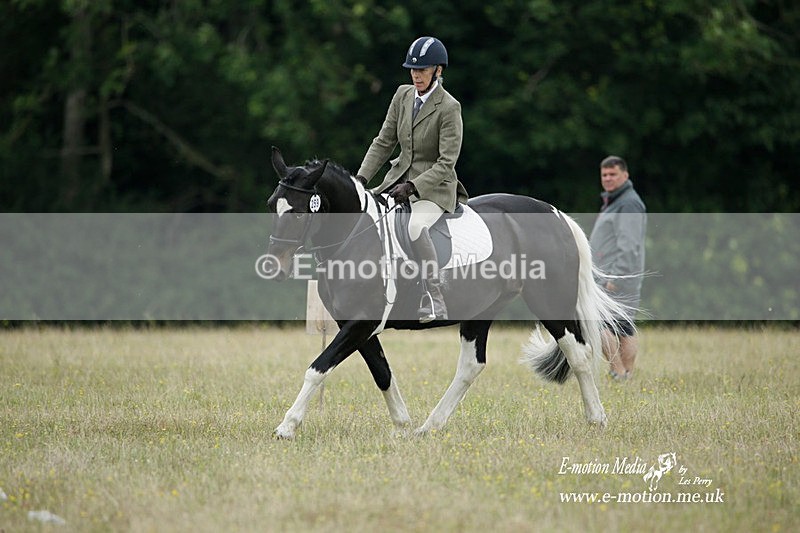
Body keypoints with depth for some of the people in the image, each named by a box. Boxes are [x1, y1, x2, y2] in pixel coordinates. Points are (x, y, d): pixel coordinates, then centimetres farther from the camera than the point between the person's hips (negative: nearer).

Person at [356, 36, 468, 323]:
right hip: (399, 178, 8)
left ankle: (434, 304, -32)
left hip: (434, 187, -8)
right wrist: (360, 178, -3)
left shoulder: (449, 108, -15)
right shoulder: (403, 95, 5)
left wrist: (412, 187, -26)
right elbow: (384, 142, 8)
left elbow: (446, 163, -17)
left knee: (416, 226, -36)